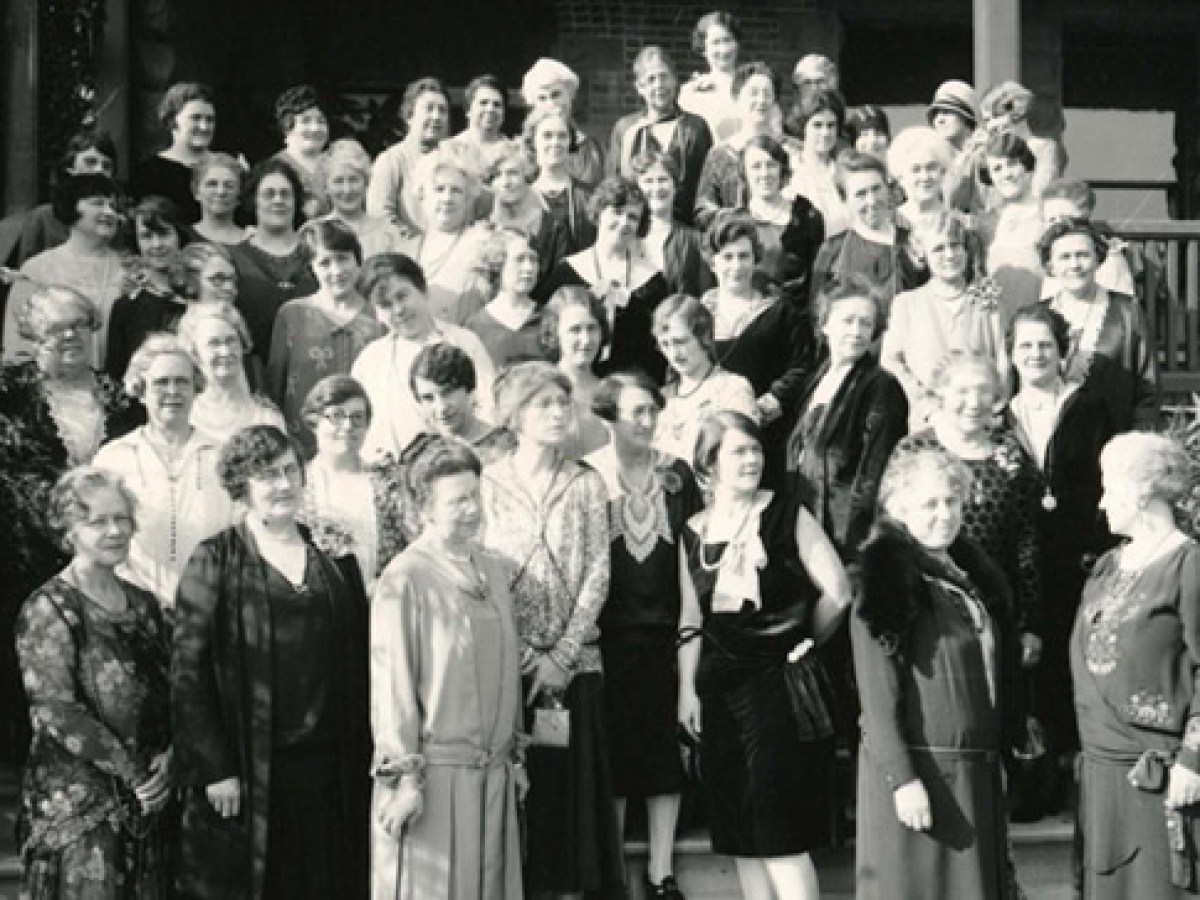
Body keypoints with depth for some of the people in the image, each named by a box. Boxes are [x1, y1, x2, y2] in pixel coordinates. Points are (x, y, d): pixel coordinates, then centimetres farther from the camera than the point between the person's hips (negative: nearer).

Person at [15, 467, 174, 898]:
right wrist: (133, 771, -16)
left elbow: (171, 691, 11)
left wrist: (169, 757, -8)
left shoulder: (142, 603, 11)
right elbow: (55, 709, -15)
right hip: (79, 801, -6)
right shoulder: (48, 609, -8)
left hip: (150, 795, 6)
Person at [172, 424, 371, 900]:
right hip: (246, 773, -3)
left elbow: (359, 661, 11)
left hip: (328, 769, 4)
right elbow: (188, 671, -7)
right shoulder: (215, 561, -2)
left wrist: (362, 757, 3)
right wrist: (213, 768, -13)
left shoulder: (333, 557, 9)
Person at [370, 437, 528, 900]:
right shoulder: (404, 580, -13)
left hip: (494, 774, 6)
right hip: (432, 775, -6)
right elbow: (392, 683, -13)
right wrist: (404, 776, -14)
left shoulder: (496, 570, 8)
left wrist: (516, 755, 15)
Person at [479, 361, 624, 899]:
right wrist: (524, 655, -10)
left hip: (573, 663, 1)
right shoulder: (488, 483, 1)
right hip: (505, 665, -1)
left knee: (573, 783, 2)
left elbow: (597, 574, 0)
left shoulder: (586, 485, 5)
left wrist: (561, 657, -10)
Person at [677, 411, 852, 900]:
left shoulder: (785, 513, -5)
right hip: (719, 686, 5)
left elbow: (837, 593, -9)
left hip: (779, 679, -5)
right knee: (738, 831, 8)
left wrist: (804, 643, 3)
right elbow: (691, 620, 12)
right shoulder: (694, 531, 8)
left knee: (779, 828, -10)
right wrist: (687, 689, 4)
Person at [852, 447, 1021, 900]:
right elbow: (878, 692, -16)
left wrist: (999, 751, 14)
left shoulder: (973, 574, 13)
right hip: (917, 769, -7)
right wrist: (902, 778, -20)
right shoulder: (887, 583, -11)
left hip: (978, 773, 7)